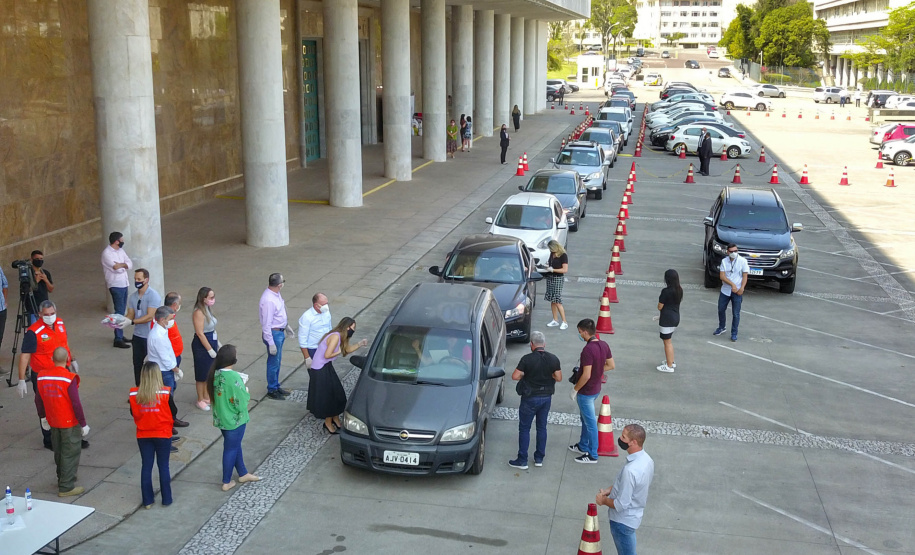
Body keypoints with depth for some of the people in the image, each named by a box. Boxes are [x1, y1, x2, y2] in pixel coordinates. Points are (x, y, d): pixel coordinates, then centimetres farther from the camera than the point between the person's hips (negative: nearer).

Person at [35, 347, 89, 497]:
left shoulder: (42, 377, -5)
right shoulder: (69, 378, -22)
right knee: (70, 454, 5)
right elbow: (76, 403, -20)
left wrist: (43, 417, 22)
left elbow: (38, 400, 6)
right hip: (70, 423, -6)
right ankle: (66, 487, 7)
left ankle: (62, 479, 38)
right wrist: (83, 424, -11)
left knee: (58, 452, 22)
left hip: (53, 422, 6)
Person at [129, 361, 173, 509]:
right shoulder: (166, 393, -17)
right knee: (163, 466, 12)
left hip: (143, 435, 2)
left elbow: (133, 413, 3)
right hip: (163, 435, -2)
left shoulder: (134, 394, -10)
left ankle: (147, 501, 20)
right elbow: (172, 412, -8)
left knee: (146, 467, 13)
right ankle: (166, 499, 20)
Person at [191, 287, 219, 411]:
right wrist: (210, 349, -19)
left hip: (211, 342, 9)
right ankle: (200, 400, 18)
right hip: (201, 346, -9)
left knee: (210, 373, 18)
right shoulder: (199, 313, -22)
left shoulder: (208, 309, 6)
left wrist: (217, 343, 17)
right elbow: (200, 333, -22)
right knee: (202, 375, 4)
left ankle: (207, 397, 32)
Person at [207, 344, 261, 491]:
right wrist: (246, 391, -2)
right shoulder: (234, 377, -28)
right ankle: (226, 482, 23)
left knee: (235, 445, 23)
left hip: (221, 418, 7)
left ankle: (243, 474, 40)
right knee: (231, 449, 10)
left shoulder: (214, 374, -6)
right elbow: (243, 399, -24)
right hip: (235, 420, -7)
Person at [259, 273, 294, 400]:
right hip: (273, 333, -9)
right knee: (273, 363, 6)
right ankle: (272, 390, 22)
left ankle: (276, 386, 37)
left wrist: (286, 325, 24)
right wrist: (271, 343, -24)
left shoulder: (276, 294, -1)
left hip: (280, 332, 9)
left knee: (277, 362, 22)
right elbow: (266, 324, -26)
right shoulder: (268, 300, -30)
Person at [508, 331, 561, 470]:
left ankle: (522, 461, 9)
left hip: (530, 398, -4)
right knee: (542, 427, 16)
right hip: (547, 397, 4)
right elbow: (559, 378, -1)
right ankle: (539, 458, 22)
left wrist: (525, 376, 1)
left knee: (524, 428, 6)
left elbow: (515, 376, -18)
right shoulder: (553, 359, -5)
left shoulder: (527, 359, -18)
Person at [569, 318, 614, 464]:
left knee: (590, 423, 3)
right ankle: (583, 446, 39)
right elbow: (611, 365, 8)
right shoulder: (604, 345, -2)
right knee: (585, 419, 24)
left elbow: (586, 375, -28)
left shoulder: (588, 350, -29)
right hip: (596, 389, 9)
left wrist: (575, 389, -15)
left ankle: (592, 455, 14)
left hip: (586, 392, -9)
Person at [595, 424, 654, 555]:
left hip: (623, 521, -9)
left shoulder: (630, 470, -35)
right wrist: (610, 490, 3)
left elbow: (621, 505, -29)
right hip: (635, 514, 9)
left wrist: (603, 500, -11)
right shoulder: (646, 459, -6)